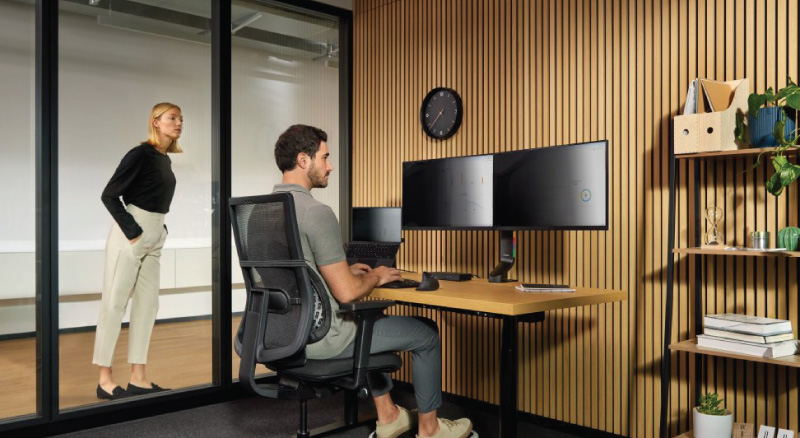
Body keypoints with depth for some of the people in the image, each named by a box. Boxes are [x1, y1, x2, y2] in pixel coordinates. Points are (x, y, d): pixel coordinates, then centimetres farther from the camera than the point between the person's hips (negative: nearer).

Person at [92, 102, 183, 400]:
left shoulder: (165, 159, 13)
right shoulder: (141, 154, -10)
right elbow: (109, 195, -13)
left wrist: (159, 230, 8)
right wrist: (132, 232, -15)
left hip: (154, 237, 9)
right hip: (131, 235, -8)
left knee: (148, 304, 8)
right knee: (115, 303, -2)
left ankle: (138, 378, 15)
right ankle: (104, 379, 6)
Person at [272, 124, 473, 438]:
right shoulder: (316, 212, -24)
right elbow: (347, 293, -24)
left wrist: (346, 271, 16)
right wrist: (376, 277, -4)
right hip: (321, 337, -9)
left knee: (370, 322, 35)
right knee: (426, 332, 8)